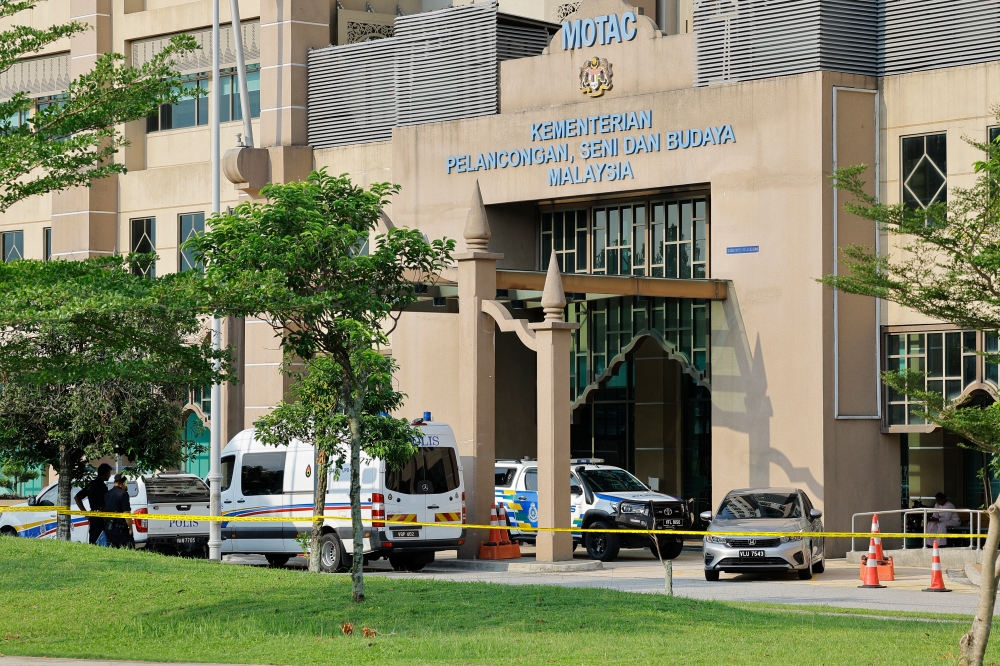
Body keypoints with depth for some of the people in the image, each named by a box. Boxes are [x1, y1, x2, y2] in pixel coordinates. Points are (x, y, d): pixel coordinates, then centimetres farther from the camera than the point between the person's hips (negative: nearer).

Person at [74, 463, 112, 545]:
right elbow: (102, 507, -21)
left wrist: (85, 512, 14)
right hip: (100, 519, -9)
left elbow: (77, 497, 18)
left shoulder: (91, 484, 12)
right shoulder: (102, 486, -15)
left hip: (92, 517, 9)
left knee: (92, 543, 12)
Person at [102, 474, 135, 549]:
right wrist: (130, 528, -10)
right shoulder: (123, 494, -13)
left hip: (108, 528, 7)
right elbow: (126, 512, -17)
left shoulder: (108, 494, 11)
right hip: (120, 528, -7)